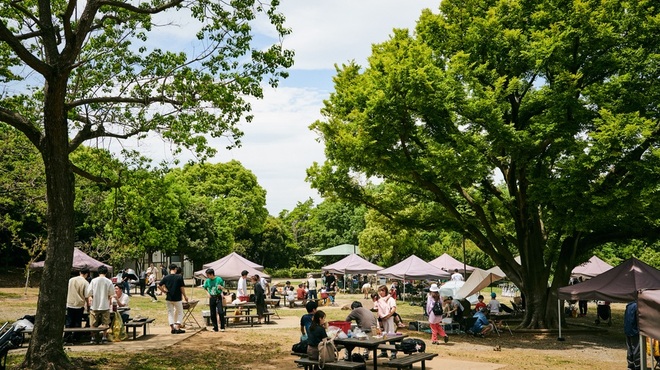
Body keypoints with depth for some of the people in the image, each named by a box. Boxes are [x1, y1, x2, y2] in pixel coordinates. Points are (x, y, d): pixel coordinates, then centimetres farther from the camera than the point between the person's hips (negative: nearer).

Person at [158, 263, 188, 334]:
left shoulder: (166, 277, -1)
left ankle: (172, 328, 9)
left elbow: (159, 286, -1)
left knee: (170, 313, 12)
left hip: (168, 298, 3)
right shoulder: (179, 277, -10)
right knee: (179, 313, 10)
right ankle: (177, 328, 2)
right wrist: (185, 296, 2)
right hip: (177, 298, -3)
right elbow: (182, 288, -9)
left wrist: (164, 291, 11)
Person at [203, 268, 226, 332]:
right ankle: (215, 328, 14)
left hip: (218, 297, -3)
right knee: (213, 314, 4)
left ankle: (222, 327, -4)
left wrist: (220, 287, -18)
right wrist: (208, 293, 1)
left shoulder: (219, 279, -5)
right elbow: (205, 288, 18)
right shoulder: (207, 281, 3)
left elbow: (223, 287, 4)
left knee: (220, 312, -13)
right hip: (211, 298, 3)